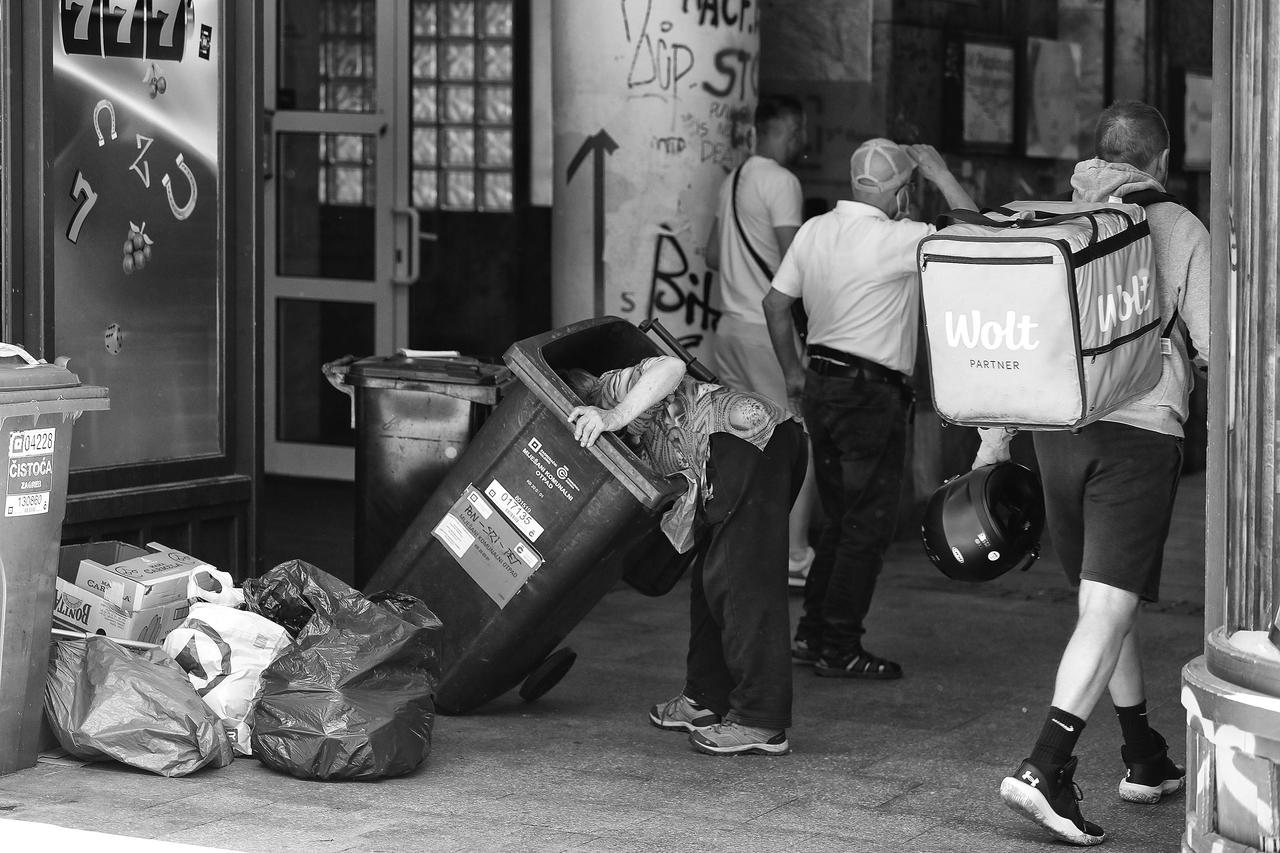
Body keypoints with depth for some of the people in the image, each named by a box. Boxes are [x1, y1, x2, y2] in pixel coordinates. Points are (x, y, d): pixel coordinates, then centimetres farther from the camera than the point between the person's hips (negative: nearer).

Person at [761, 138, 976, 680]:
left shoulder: (814, 230, 7)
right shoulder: (895, 239, -15)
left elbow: (776, 302, 12)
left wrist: (792, 370, 21)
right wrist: (942, 176, -4)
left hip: (821, 385, 8)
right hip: (871, 393, -8)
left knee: (840, 519, 17)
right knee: (869, 525, 0)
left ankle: (812, 633, 19)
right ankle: (840, 649, 2)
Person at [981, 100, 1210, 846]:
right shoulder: (1177, 230, 0)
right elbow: (1214, 343, -3)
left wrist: (995, 433, 16)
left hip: (1058, 427, 5)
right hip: (1140, 428, -5)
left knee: (1108, 599, 18)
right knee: (1108, 609, -8)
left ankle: (1145, 757, 30)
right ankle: (1047, 768, -20)